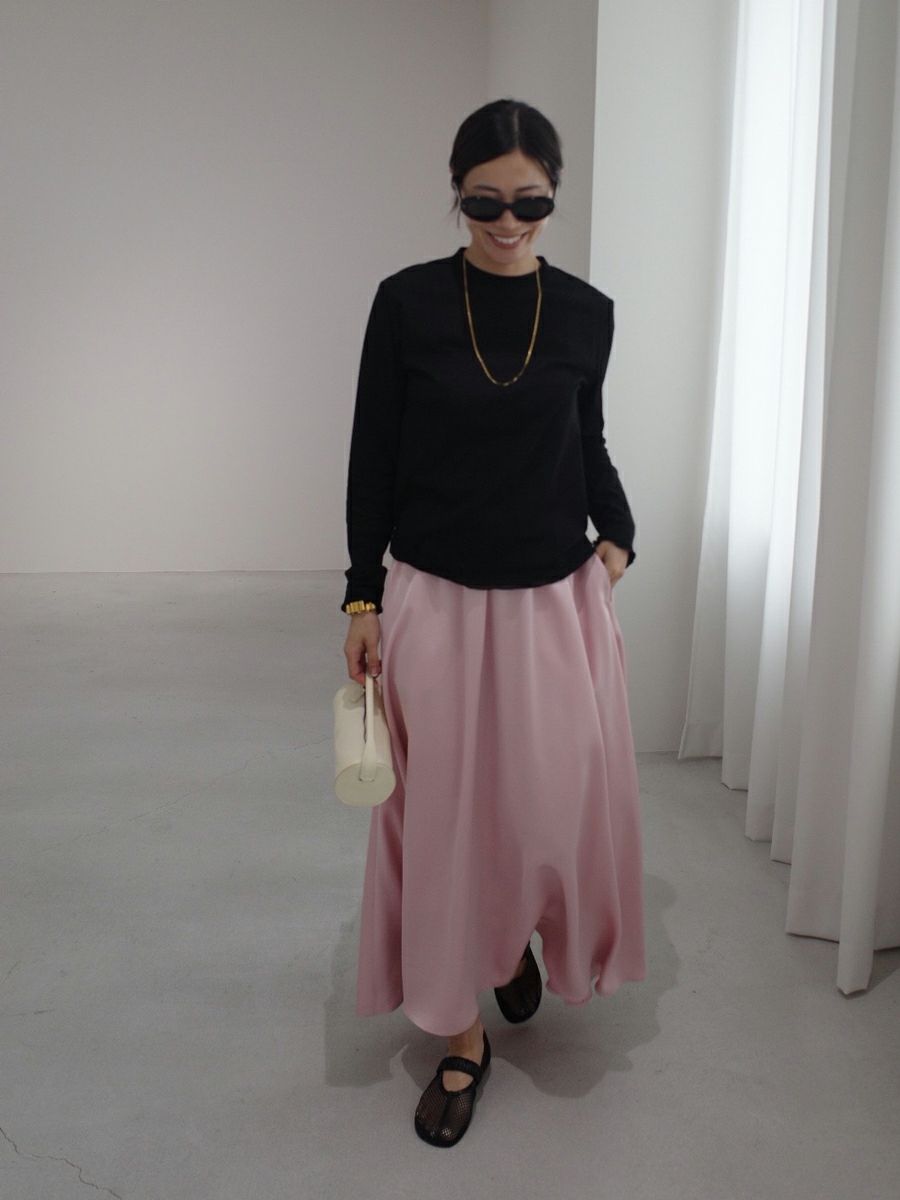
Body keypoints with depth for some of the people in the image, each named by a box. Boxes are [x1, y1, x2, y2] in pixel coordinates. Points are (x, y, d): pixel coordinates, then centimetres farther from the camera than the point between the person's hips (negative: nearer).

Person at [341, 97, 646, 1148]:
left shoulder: (586, 312, 1)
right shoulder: (406, 302, -5)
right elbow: (374, 455, -1)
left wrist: (617, 534, -4)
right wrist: (363, 598, -3)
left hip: (556, 600, 2)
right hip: (435, 600, -1)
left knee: (559, 802, 6)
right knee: (443, 812, 6)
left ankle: (521, 932, 41)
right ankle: (461, 1035, 24)